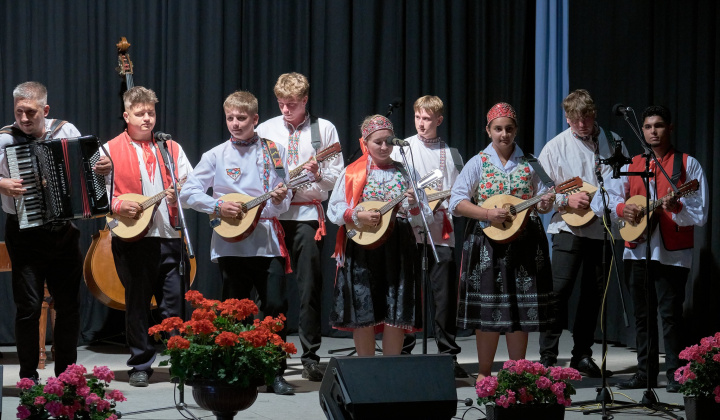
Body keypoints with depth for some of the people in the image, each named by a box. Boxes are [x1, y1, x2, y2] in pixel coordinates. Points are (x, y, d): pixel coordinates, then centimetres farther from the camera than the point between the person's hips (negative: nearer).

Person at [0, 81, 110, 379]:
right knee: (29, 305, -4)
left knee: (69, 304, 9)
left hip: (64, 230, 3)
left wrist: (103, 168, -8)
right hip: (25, 234, -3)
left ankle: (67, 374, 21)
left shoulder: (66, 131, 3)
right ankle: (28, 377, 8)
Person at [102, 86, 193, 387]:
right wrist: (118, 205, -14)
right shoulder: (111, 150, 5)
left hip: (169, 236, 2)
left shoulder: (170, 147, 14)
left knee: (175, 301, 0)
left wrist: (181, 194, -7)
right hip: (132, 238, -2)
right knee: (137, 303, 4)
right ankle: (141, 365, 14)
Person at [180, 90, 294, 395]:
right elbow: (188, 192, 2)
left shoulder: (274, 152, 7)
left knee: (276, 306, -5)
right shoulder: (216, 156, 5)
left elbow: (285, 202, 8)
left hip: (268, 242, 0)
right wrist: (217, 206, -11)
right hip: (231, 245, 0)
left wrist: (280, 200, -14)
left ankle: (275, 374, 5)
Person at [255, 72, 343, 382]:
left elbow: (337, 177, 4)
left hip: (308, 214, -1)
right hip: (272, 214, 1)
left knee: (310, 287, -2)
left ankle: (310, 357, 3)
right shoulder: (266, 130, 10)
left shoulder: (324, 129, 6)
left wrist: (318, 174, -16)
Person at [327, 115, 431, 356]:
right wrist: (357, 216, -15)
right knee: (363, 315, -1)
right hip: (362, 251, -1)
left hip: (398, 251, 1)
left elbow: (424, 218, 6)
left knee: (395, 313, -1)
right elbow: (333, 210, 2)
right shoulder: (352, 173, 6)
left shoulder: (405, 172, 10)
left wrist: (414, 206, -15)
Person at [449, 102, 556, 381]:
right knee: (488, 310, -1)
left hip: (524, 243, 2)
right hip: (488, 244, -2)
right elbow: (457, 202, -3)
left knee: (521, 309, 2)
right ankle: (484, 374, 11)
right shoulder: (478, 163, 3)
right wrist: (488, 214, -16)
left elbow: (542, 200, 13)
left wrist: (545, 204, -11)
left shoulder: (528, 163, 8)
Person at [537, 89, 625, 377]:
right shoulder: (556, 147, 2)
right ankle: (547, 357, -7)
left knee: (594, 292, 8)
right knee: (560, 289, -10)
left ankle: (582, 355, 18)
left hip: (604, 227, 3)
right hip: (569, 227, -3)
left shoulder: (612, 142, 10)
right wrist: (566, 200, -14)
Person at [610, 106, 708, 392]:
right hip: (637, 250, 5)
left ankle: (675, 374, 2)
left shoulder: (688, 165, -1)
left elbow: (700, 214, -5)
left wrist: (676, 206, -24)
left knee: (670, 314, -7)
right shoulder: (631, 165, 12)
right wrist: (623, 209, -6)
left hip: (672, 254, -5)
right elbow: (614, 199, 17)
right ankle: (646, 372, 17)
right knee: (642, 314, 10)